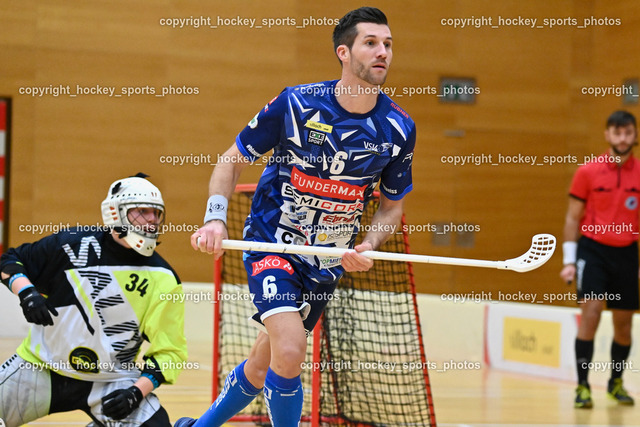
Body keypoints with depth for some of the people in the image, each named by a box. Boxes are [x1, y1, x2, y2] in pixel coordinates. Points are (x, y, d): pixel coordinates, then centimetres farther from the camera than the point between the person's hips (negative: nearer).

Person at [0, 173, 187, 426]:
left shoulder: (163, 279, -7)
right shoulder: (74, 243, -8)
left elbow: (169, 351, -4)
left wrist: (138, 391, -19)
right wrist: (25, 292, -18)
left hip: (113, 382, 0)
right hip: (42, 366, 0)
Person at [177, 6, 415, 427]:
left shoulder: (399, 129, -7)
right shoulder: (295, 104, -14)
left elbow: (392, 203, 8)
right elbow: (232, 160, -2)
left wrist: (368, 246, -11)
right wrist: (215, 220, -16)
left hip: (328, 261, 4)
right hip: (271, 242, -4)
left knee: (263, 367, 14)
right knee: (289, 351, -25)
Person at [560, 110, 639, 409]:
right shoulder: (587, 172, -3)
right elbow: (573, 217, 2)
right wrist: (569, 260, -4)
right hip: (593, 249, -2)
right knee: (591, 310, -16)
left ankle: (616, 383, 30)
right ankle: (582, 386, -12)